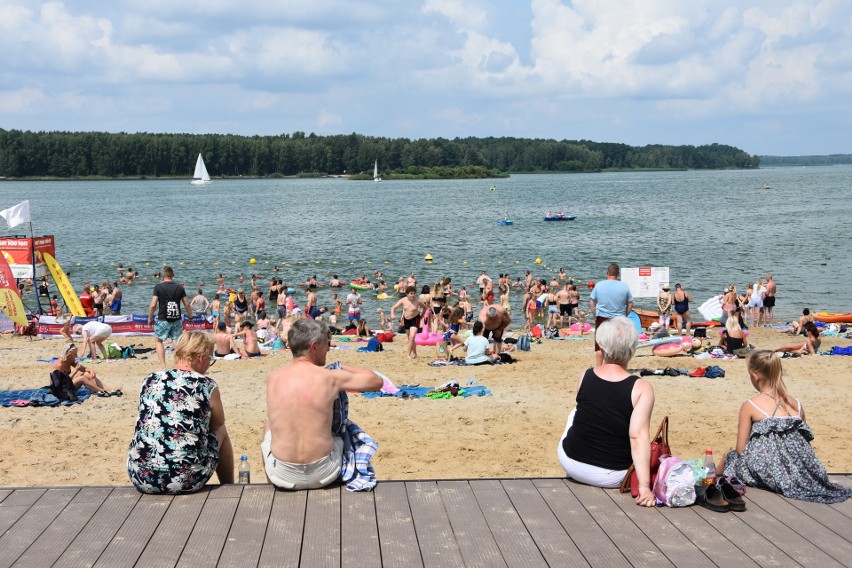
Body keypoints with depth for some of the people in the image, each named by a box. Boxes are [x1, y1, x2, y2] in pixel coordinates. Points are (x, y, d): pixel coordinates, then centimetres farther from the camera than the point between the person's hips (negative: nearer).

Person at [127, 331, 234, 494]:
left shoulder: (149, 381, 6)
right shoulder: (207, 386, -5)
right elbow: (218, 426, 11)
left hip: (141, 476, 4)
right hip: (186, 480, -4)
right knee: (222, 433, 23)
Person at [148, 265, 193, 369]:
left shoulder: (158, 287, -4)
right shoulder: (180, 287, 4)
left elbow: (153, 305, -7)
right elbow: (187, 304, 6)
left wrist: (150, 318, 6)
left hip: (163, 320, -2)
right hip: (177, 320, 2)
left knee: (158, 341, 12)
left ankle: (163, 365, 1)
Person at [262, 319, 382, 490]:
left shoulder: (272, 378, -3)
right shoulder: (332, 377, -11)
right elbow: (377, 381, 4)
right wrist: (342, 367, 16)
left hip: (283, 476, 2)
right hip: (323, 475, -1)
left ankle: (272, 484, 49)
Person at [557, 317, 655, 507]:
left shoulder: (585, 376, -7)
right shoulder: (641, 388, -17)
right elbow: (638, 436, -26)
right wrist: (644, 485, -27)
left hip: (570, 462, 2)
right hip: (611, 477, -2)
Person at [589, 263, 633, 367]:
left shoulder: (599, 285, -3)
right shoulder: (624, 286, -2)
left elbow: (591, 302, 0)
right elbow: (630, 304, 4)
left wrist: (595, 315, 10)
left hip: (602, 318, -1)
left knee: (599, 345, 9)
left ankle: (599, 367, 11)